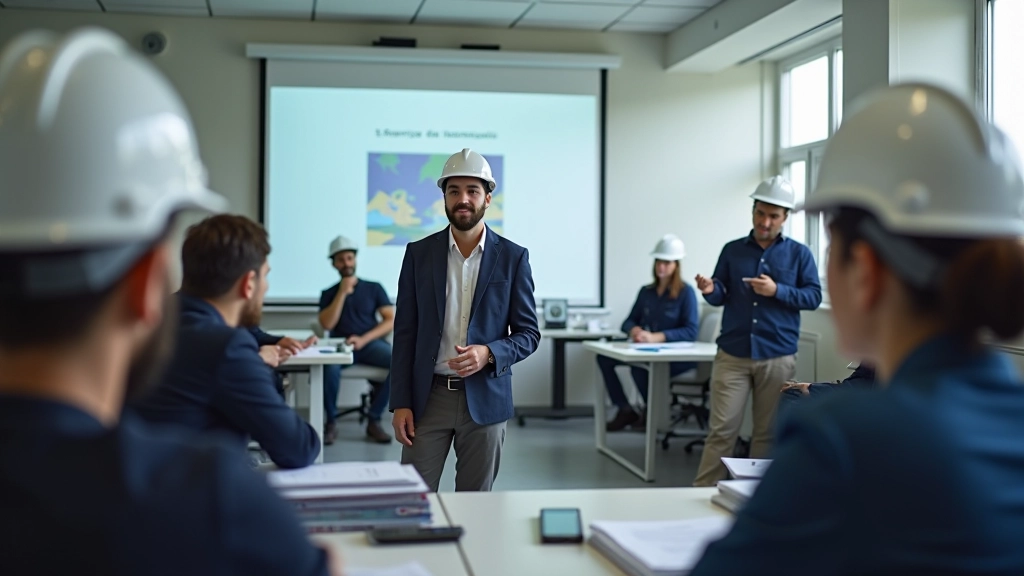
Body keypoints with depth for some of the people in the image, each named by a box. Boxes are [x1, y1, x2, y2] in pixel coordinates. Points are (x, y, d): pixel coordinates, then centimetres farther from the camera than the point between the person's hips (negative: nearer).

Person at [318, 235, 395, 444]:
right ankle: (330, 423, -19)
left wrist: (364, 339, -13)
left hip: (371, 343, 1)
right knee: (329, 367, -38)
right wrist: (342, 293, -7)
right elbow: (327, 325, -4)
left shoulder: (374, 288, 10)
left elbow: (391, 321, 1)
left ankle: (374, 420, -21)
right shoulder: (329, 293, 12)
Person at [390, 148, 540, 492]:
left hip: (485, 398, 0)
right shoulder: (419, 253, 3)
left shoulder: (513, 257, 1)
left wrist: (488, 354, -18)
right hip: (428, 396, 1)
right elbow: (405, 332, 4)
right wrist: (400, 403, -3)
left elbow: (528, 333, 2)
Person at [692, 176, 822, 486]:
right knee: (721, 430, -3)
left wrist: (777, 291, -15)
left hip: (778, 357, 0)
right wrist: (711, 290, -15)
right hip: (732, 355, 1)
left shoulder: (799, 254, 5)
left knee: (768, 432, 6)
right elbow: (721, 297, 8)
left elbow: (814, 296, 0)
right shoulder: (732, 250, 10)